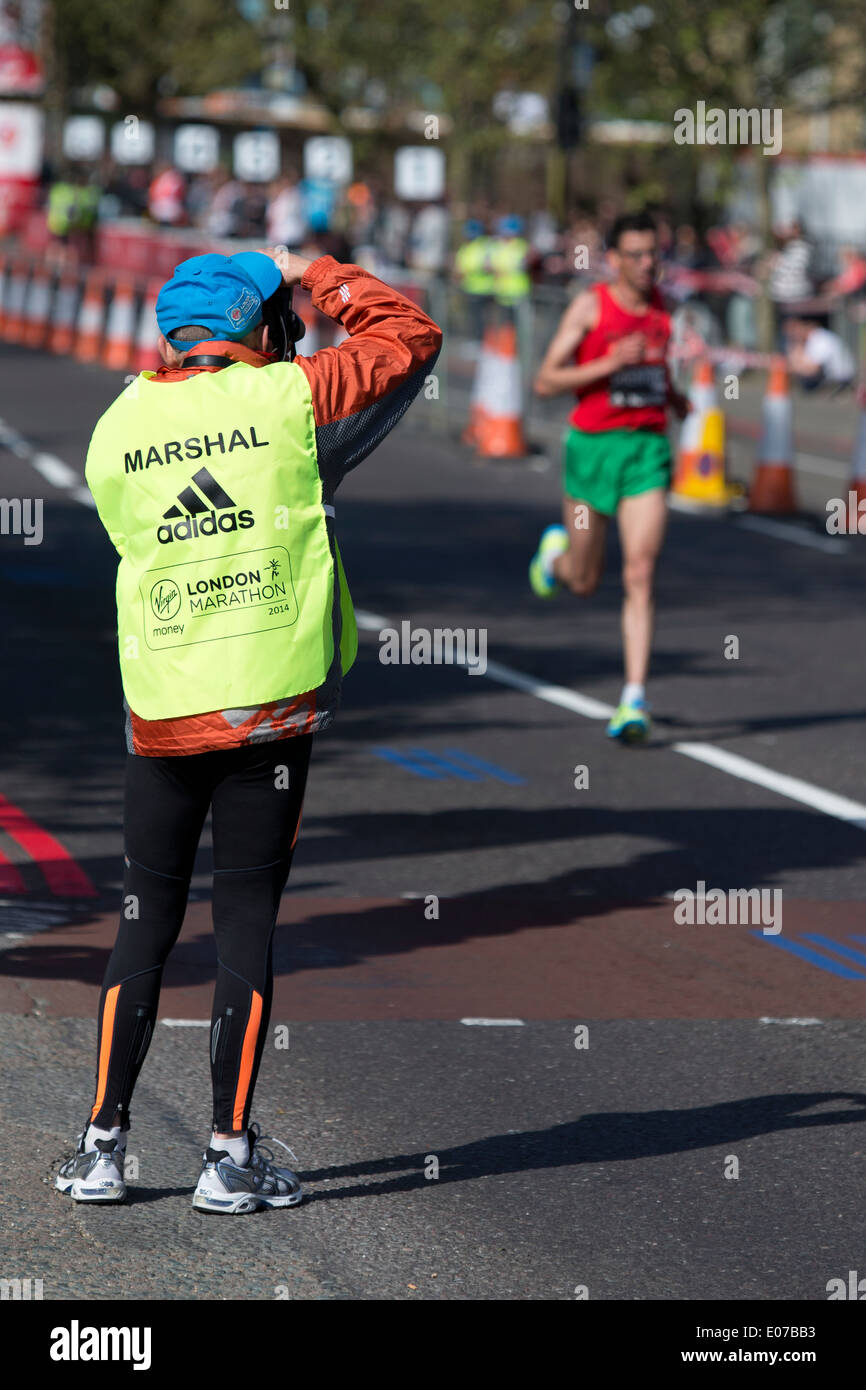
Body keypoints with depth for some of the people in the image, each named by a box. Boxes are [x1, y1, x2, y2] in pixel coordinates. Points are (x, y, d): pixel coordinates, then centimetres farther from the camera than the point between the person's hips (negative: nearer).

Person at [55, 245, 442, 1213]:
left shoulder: (118, 429, 6)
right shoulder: (286, 399, -4)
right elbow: (411, 339, 8)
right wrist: (316, 275, 18)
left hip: (159, 714, 3)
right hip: (269, 707, -3)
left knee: (144, 928, 10)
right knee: (245, 926, 2)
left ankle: (102, 1146, 11)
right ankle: (230, 1157, 4)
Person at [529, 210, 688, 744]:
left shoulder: (662, 306, 7)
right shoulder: (590, 305, -7)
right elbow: (546, 381, -11)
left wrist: (673, 395, 9)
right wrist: (611, 364, -22)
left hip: (648, 449, 2)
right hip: (594, 445, -2)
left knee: (640, 576, -11)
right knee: (584, 583, 10)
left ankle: (634, 700, -12)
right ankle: (556, 550, 48)